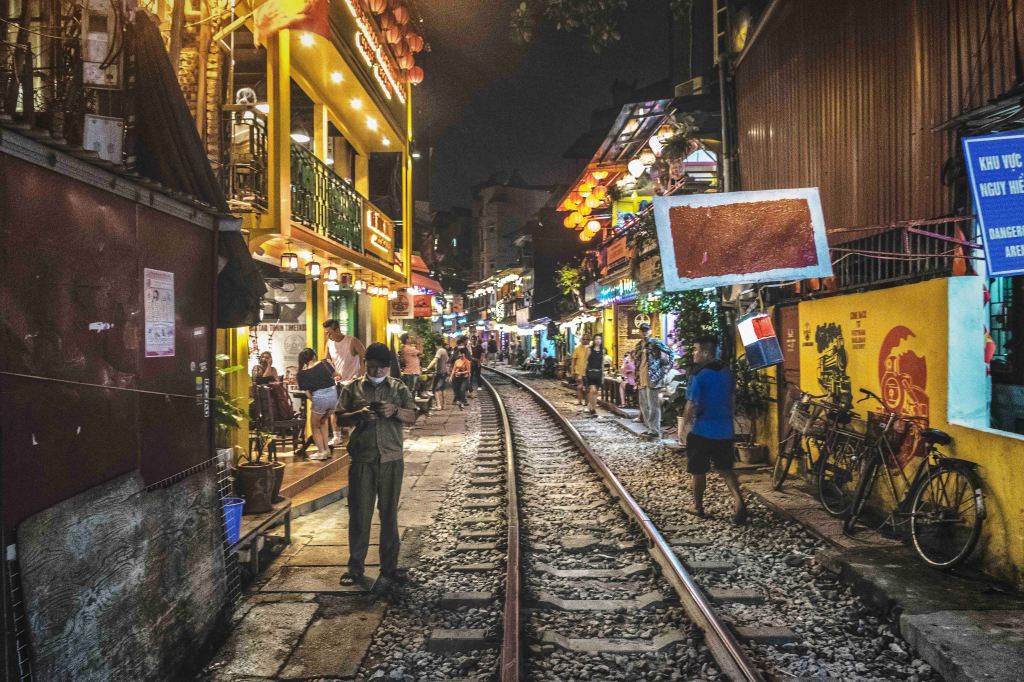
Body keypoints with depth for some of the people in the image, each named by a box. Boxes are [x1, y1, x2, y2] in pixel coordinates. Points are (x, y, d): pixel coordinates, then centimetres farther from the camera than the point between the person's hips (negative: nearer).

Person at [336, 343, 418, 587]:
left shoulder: (399, 388, 7)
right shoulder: (353, 388, 6)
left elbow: (412, 418, 1)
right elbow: (340, 418, 3)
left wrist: (395, 411, -19)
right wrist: (359, 414, -16)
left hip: (391, 459, 1)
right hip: (362, 459, 0)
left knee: (389, 513, 7)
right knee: (359, 513, 3)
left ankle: (389, 566, 17)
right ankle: (355, 566, 15)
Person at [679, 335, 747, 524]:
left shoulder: (699, 376, -16)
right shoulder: (727, 372, 4)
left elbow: (692, 404, -17)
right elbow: (732, 398, 14)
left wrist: (685, 424, -4)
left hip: (702, 430, -6)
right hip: (724, 430, 6)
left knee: (698, 470, 10)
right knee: (725, 468, 14)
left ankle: (698, 506, 21)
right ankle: (738, 500, -4)